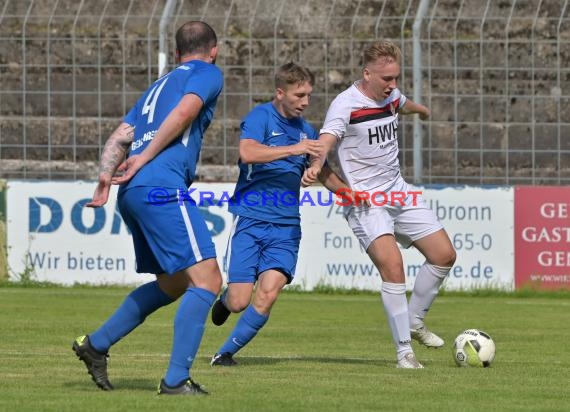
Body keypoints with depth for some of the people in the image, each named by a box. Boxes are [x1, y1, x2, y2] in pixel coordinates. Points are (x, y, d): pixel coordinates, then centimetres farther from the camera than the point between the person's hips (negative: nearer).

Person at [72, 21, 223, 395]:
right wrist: (147, 156, -9)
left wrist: (106, 176, 5)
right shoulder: (209, 73, 7)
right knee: (206, 280, -11)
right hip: (161, 186, -9)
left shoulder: (160, 85, 29)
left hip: (131, 194, 9)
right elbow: (184, 112, -12)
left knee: (173, 284, 21)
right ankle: (176, 380, -18)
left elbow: (120, 137, 19)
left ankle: (96, 345, 21)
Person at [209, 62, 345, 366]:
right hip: (250, 219, -4)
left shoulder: (306, 131, 14)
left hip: (286, 226, 4)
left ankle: (226, 353, 2)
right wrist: (293, 149, -28)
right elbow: (247, 153, -24)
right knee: (239, 301, -8)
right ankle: (226, 299, 31)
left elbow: (324, 175, 28)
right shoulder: (261, 117, -5)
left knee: (268, 293, -16)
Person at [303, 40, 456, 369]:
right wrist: (315, 166, -55)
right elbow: (326, 141, -33)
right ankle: (404, 351, -15)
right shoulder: (346, 105, -17)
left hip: (399, 193, 8)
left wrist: (421, 109, 56)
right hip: (364, 202, -8)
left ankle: (415, 321, 26)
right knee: (392, 265, -23)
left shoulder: (391, 95, 6)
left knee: (444, 255, 5)